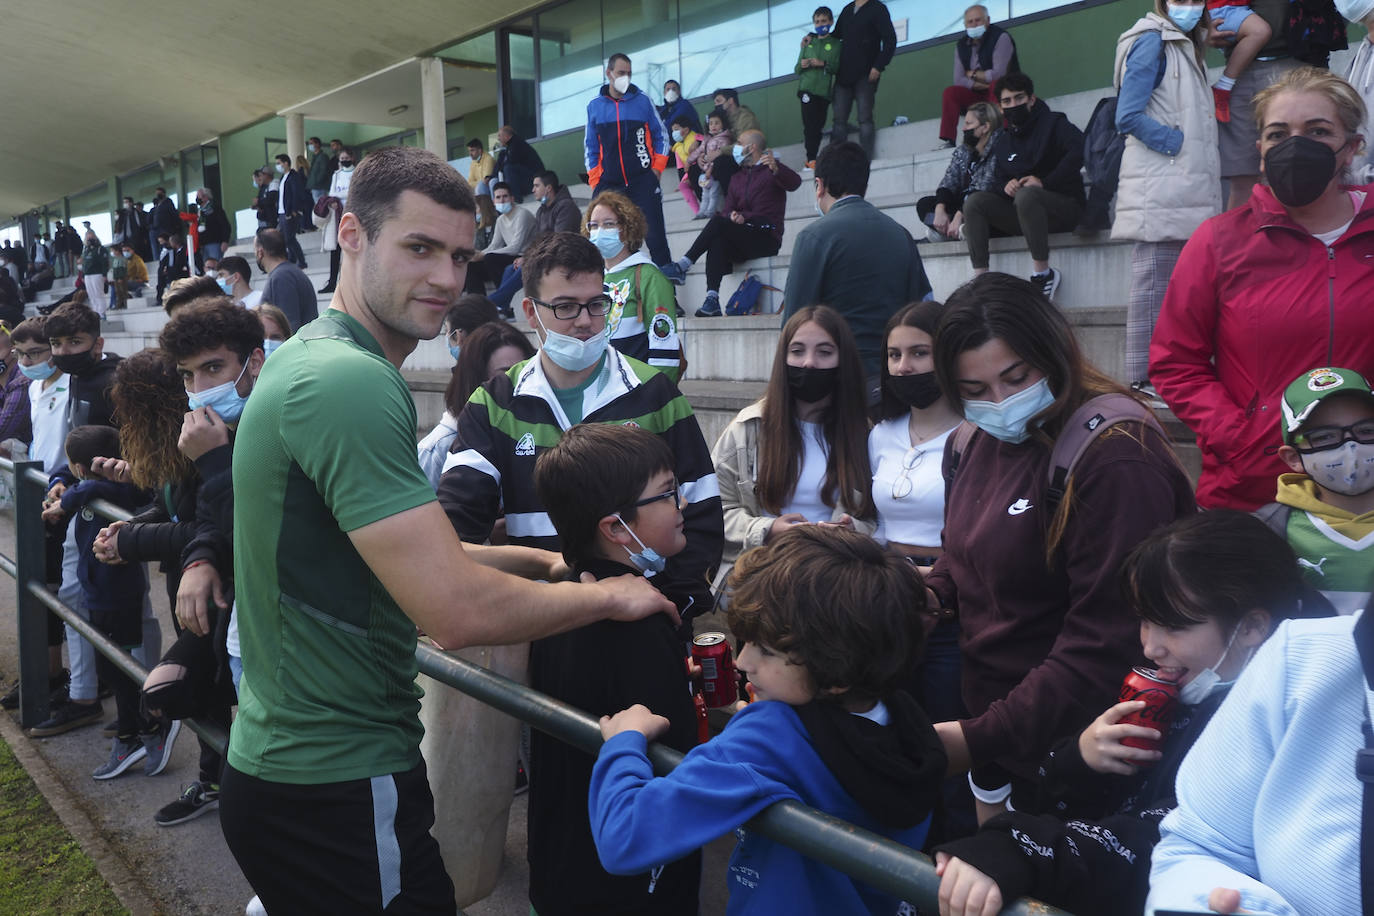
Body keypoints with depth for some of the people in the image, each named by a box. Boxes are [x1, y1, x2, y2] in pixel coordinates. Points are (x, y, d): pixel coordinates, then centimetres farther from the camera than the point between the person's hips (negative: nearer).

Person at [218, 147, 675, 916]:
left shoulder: (311, 357, 9)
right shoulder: (351, 383, -24)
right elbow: (458, 611, -29)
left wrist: (537, 560, 7)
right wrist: (610, 595, -13)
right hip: (338, 790, -9)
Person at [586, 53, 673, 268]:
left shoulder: (643, 101, 4)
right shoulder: (594, 106, 8)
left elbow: (661, 136, 10)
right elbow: (591, 147, 13)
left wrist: (656, 169, 2)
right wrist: (595, 181, 6)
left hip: (643, 182, -1)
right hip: (609, 185, 1)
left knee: (654, 235, -4)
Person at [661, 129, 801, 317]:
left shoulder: (771, 169, 7)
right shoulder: (737, 178, 27)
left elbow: (794, 183, -15)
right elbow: (727, 209, 16)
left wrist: (775, 169, -36)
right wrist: (733, 216, -10)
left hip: (767, 237, -5)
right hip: (742, 243, 5)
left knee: (718, 223, -27)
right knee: (717, 241, -29)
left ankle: (683, 266, -29)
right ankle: (712, 300, -41)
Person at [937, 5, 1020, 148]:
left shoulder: (1001, 37, -14)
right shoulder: (961, 45, 3)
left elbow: (998, 74, -25)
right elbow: (958, 79, -7)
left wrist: (973, 74, -12)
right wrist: (982, 84, -21)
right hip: (979, 94, 5)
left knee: (996, 84, -36)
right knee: (950, 92, -15)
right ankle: (947, 141, -22)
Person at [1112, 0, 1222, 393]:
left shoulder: (1184, 46, 22)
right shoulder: (1153, 41, -5)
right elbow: (1129, 116, -16)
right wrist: (1178, 144, -13)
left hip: (1182, 190, 10)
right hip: (1159, 190, -10)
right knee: (1154, 284, -10)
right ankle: (1144, 379, -8)